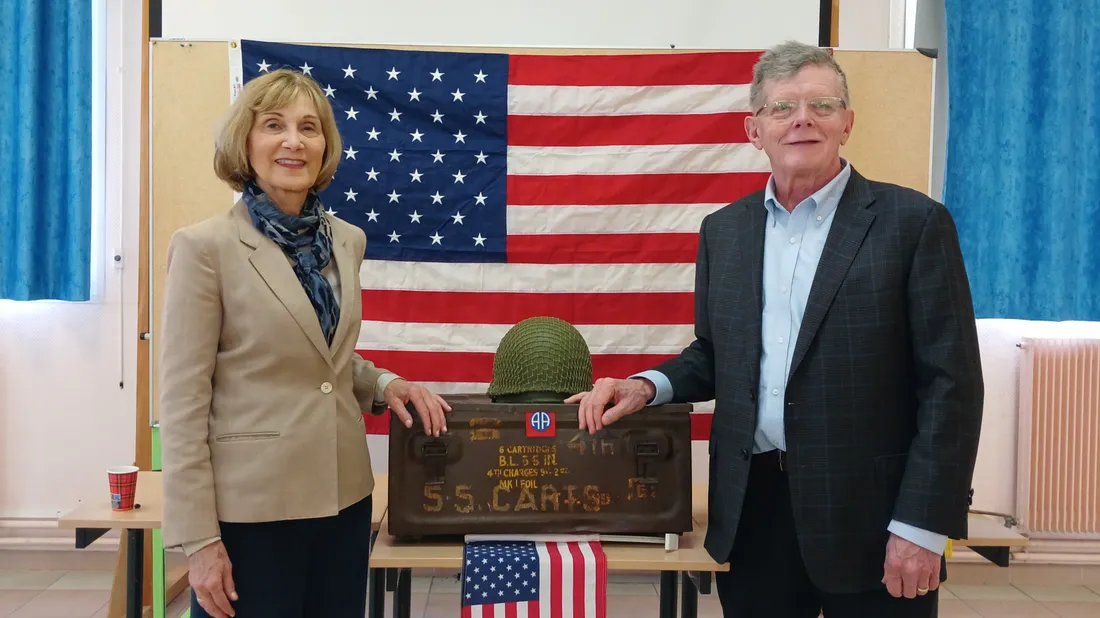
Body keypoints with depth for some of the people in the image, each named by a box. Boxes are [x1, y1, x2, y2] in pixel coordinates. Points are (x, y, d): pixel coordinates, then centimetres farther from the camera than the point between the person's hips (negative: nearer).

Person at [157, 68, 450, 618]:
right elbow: (182, 400, -12)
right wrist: (198, 540, -14)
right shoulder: (206, 246, -10)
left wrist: (383, 385, 0)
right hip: (249, 507, -5)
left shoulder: (347, 240, 7)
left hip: (343, 497, 6)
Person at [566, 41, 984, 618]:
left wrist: (922, 526, -12)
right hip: (751, 511, 4)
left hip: (868, 516, -4)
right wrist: (647, 385, -3)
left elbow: (950, 382, -8)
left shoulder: (914, 222, -5)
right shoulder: (723, 230, 9)